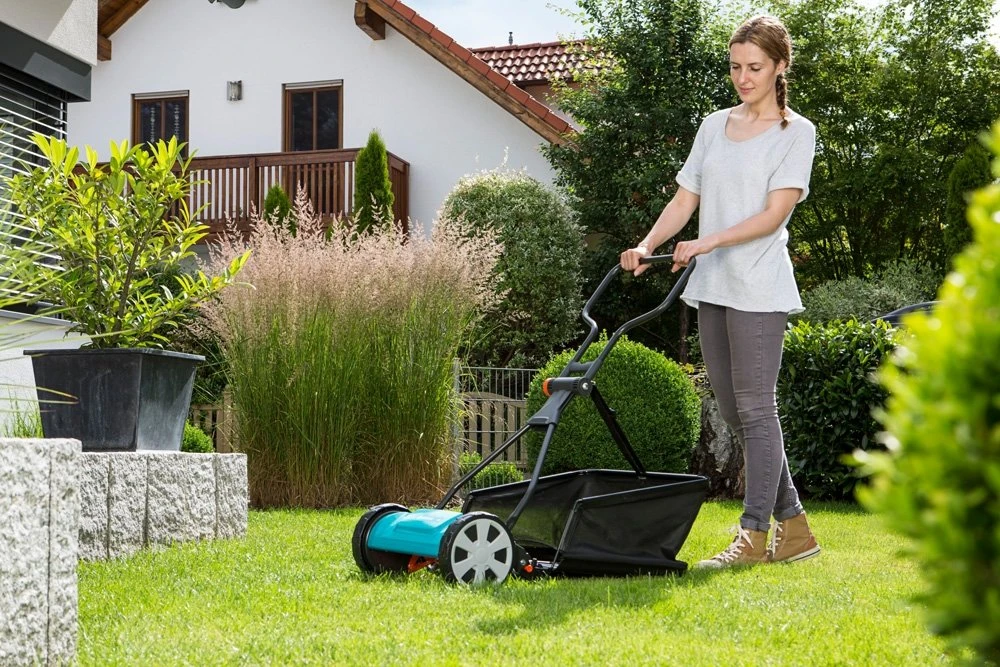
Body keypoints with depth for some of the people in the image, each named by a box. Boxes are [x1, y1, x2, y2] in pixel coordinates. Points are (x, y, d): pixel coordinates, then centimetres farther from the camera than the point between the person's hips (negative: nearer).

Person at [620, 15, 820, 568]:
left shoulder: (795, 132, 0)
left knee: (754, 407, -8)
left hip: (758, 288, -6)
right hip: (712, 287, 6)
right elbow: (685, 200, 13)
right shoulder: (714, 126, 16)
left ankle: (754, 533, -3)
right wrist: (647, 245, -3)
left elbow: (775, 213, -11)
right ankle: (792, 525, 17)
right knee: (733, 410, 7)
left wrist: (708, 243, -20)